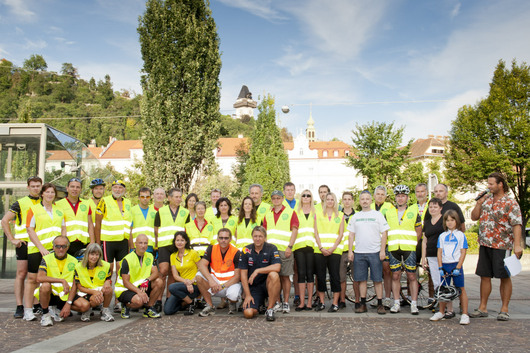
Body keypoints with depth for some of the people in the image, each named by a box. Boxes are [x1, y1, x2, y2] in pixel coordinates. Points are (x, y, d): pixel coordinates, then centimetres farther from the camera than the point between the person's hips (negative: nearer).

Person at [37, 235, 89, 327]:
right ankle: (45, 314, -10)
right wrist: (62, 280, -26)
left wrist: (68, 303, -13)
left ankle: (57, 309, 6)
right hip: (50, 295, -2)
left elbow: (74, 285, -2)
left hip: (65, 295, 3)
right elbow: (39, 278, -22)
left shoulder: (73, 261, 1)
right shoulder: (46, 259, -5)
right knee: (45, 285, -35)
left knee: (85, 305, -20)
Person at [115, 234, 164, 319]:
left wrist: (147, 280, -29)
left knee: (159, 282, -19)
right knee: (138, 300, -36)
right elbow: (125, 282, -19)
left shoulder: (149, 256, 3)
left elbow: (156, 273, -7)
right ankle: (126, 306, 0)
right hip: (124, 289, -6)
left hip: (141, 286, 6)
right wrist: (138, 291, -34)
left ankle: (149, 308, -4)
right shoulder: (127, 260, -15)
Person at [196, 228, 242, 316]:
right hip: (215, 281, 3)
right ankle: (210, 306, -9)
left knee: (233, 295, -36)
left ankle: (233, 303, 6)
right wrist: (211, 280, -31)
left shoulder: (236, 253, -12)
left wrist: (222, 286, -25)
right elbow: (202, 265, -15)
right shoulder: (212, 249, -3)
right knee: (199, 276, -23)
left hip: (231, 283, -3)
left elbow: (237, 276, -13)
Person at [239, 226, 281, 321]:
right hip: (253, 287, 2)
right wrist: (247, 295, -7)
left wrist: (257, 271, -22)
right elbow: (243, 274, -2)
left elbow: (277, 267, -22)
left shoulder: (271, 248, -7)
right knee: (248, 313, -19)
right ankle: (259, 303, 19)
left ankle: (270, 309, -20)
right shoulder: (246, 250, -2)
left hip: (267, 284, -1)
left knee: (273, 275, -35)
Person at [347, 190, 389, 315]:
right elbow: (351, 235, 13)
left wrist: (382, 250, -7)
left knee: (377, 280, -1)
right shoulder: (355, 217, 12)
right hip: (359, 253, 3)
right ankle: (363, 304, 13)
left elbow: (384, 233, 1)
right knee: (361, 279, 5)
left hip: (375, 252, -3)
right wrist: (350, 251, 5)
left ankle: (380, 304, 7)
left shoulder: (378, 215, 4)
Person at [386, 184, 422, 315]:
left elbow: (419, 232, 9)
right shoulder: (389, 213, 12)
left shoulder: (414, 213, 7)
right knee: (395, 276, 4)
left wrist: (412, 243, 0)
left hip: (409, 249, -2)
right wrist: (386, 247, 5)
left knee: (412, 277, -1)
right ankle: (396, 304, 12)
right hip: (393, 249, 2)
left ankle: (414, 304, 7)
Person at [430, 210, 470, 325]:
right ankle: (441, 312, 20)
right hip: (444, 265, 3)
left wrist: (458, 267, -12)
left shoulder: (461, 235, 1)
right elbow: (439, 252, 8)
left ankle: (464, 314, 4)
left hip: (456, 265, -3)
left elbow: (463, 253, -3)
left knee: (461, 289, -2)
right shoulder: (442, 236, 10)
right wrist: (440, 267, -2)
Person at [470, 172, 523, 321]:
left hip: (502, 245, -6)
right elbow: (474, 217, 14)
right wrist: (479, 203, 0)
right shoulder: (486, 199, 11)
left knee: (504, 277, 3)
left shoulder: (510, 203, -7)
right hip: (484, 244, 6)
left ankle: (504, 309, 13)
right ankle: (482, 308, 17)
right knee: (485, 276, 9)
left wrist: (517, 244, -26)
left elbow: (517, 224, -16)